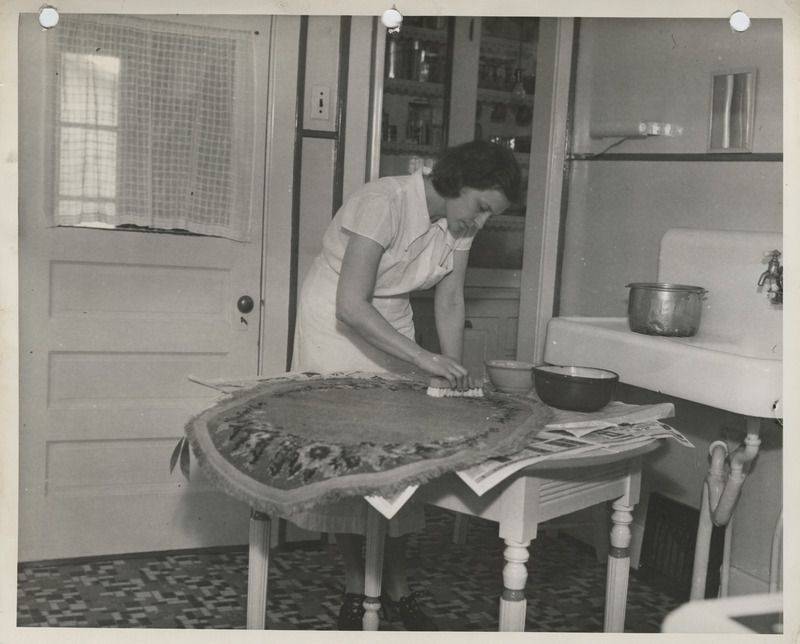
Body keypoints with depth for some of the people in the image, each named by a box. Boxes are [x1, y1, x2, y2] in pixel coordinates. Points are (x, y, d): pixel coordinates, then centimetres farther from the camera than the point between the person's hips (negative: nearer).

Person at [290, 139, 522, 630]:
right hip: (335, 327, -6)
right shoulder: (384, 202, -28)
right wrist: (425, 358, -36)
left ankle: (396, 586, 14)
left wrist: (454, 370, -17)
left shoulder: (459, 222, -6)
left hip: (393, 329, 6)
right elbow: (352, 306, -32)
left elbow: (450, 302, -3)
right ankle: (356, 587, 11)